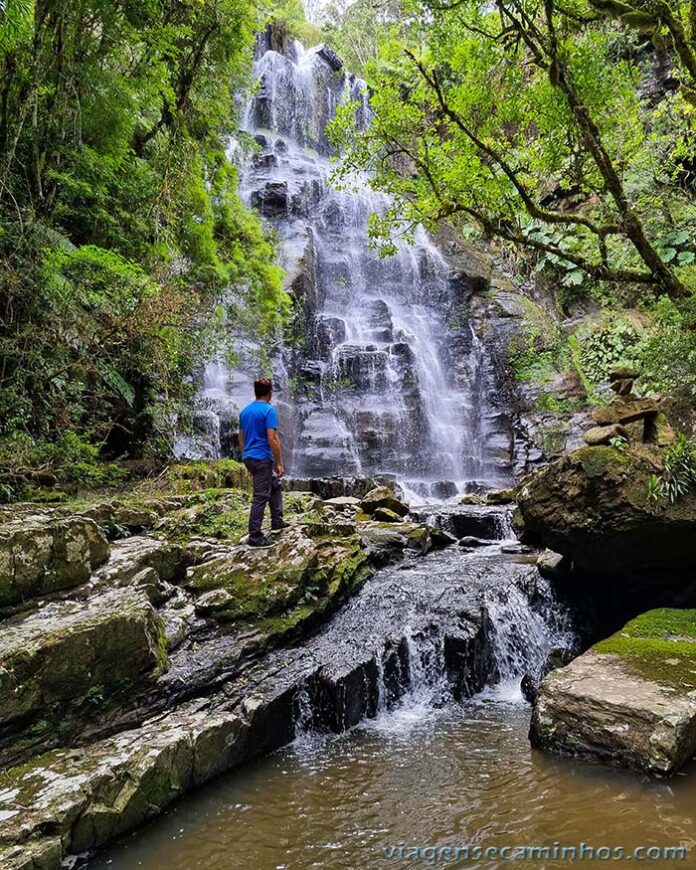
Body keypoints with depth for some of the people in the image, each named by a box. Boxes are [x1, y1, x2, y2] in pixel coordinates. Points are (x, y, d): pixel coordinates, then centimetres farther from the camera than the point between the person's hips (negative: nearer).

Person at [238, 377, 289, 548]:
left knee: (275, 484, 24)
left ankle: (277, 521, 26)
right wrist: (279, 463, -12)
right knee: (260, 497, -4)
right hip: (262, 458, -9)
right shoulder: (269, 410, -12)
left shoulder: (245, 411, 12)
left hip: (249, 457, 9)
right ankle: (255, 537, -1)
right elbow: (272, 439, -18)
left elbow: (241, 438, 16)